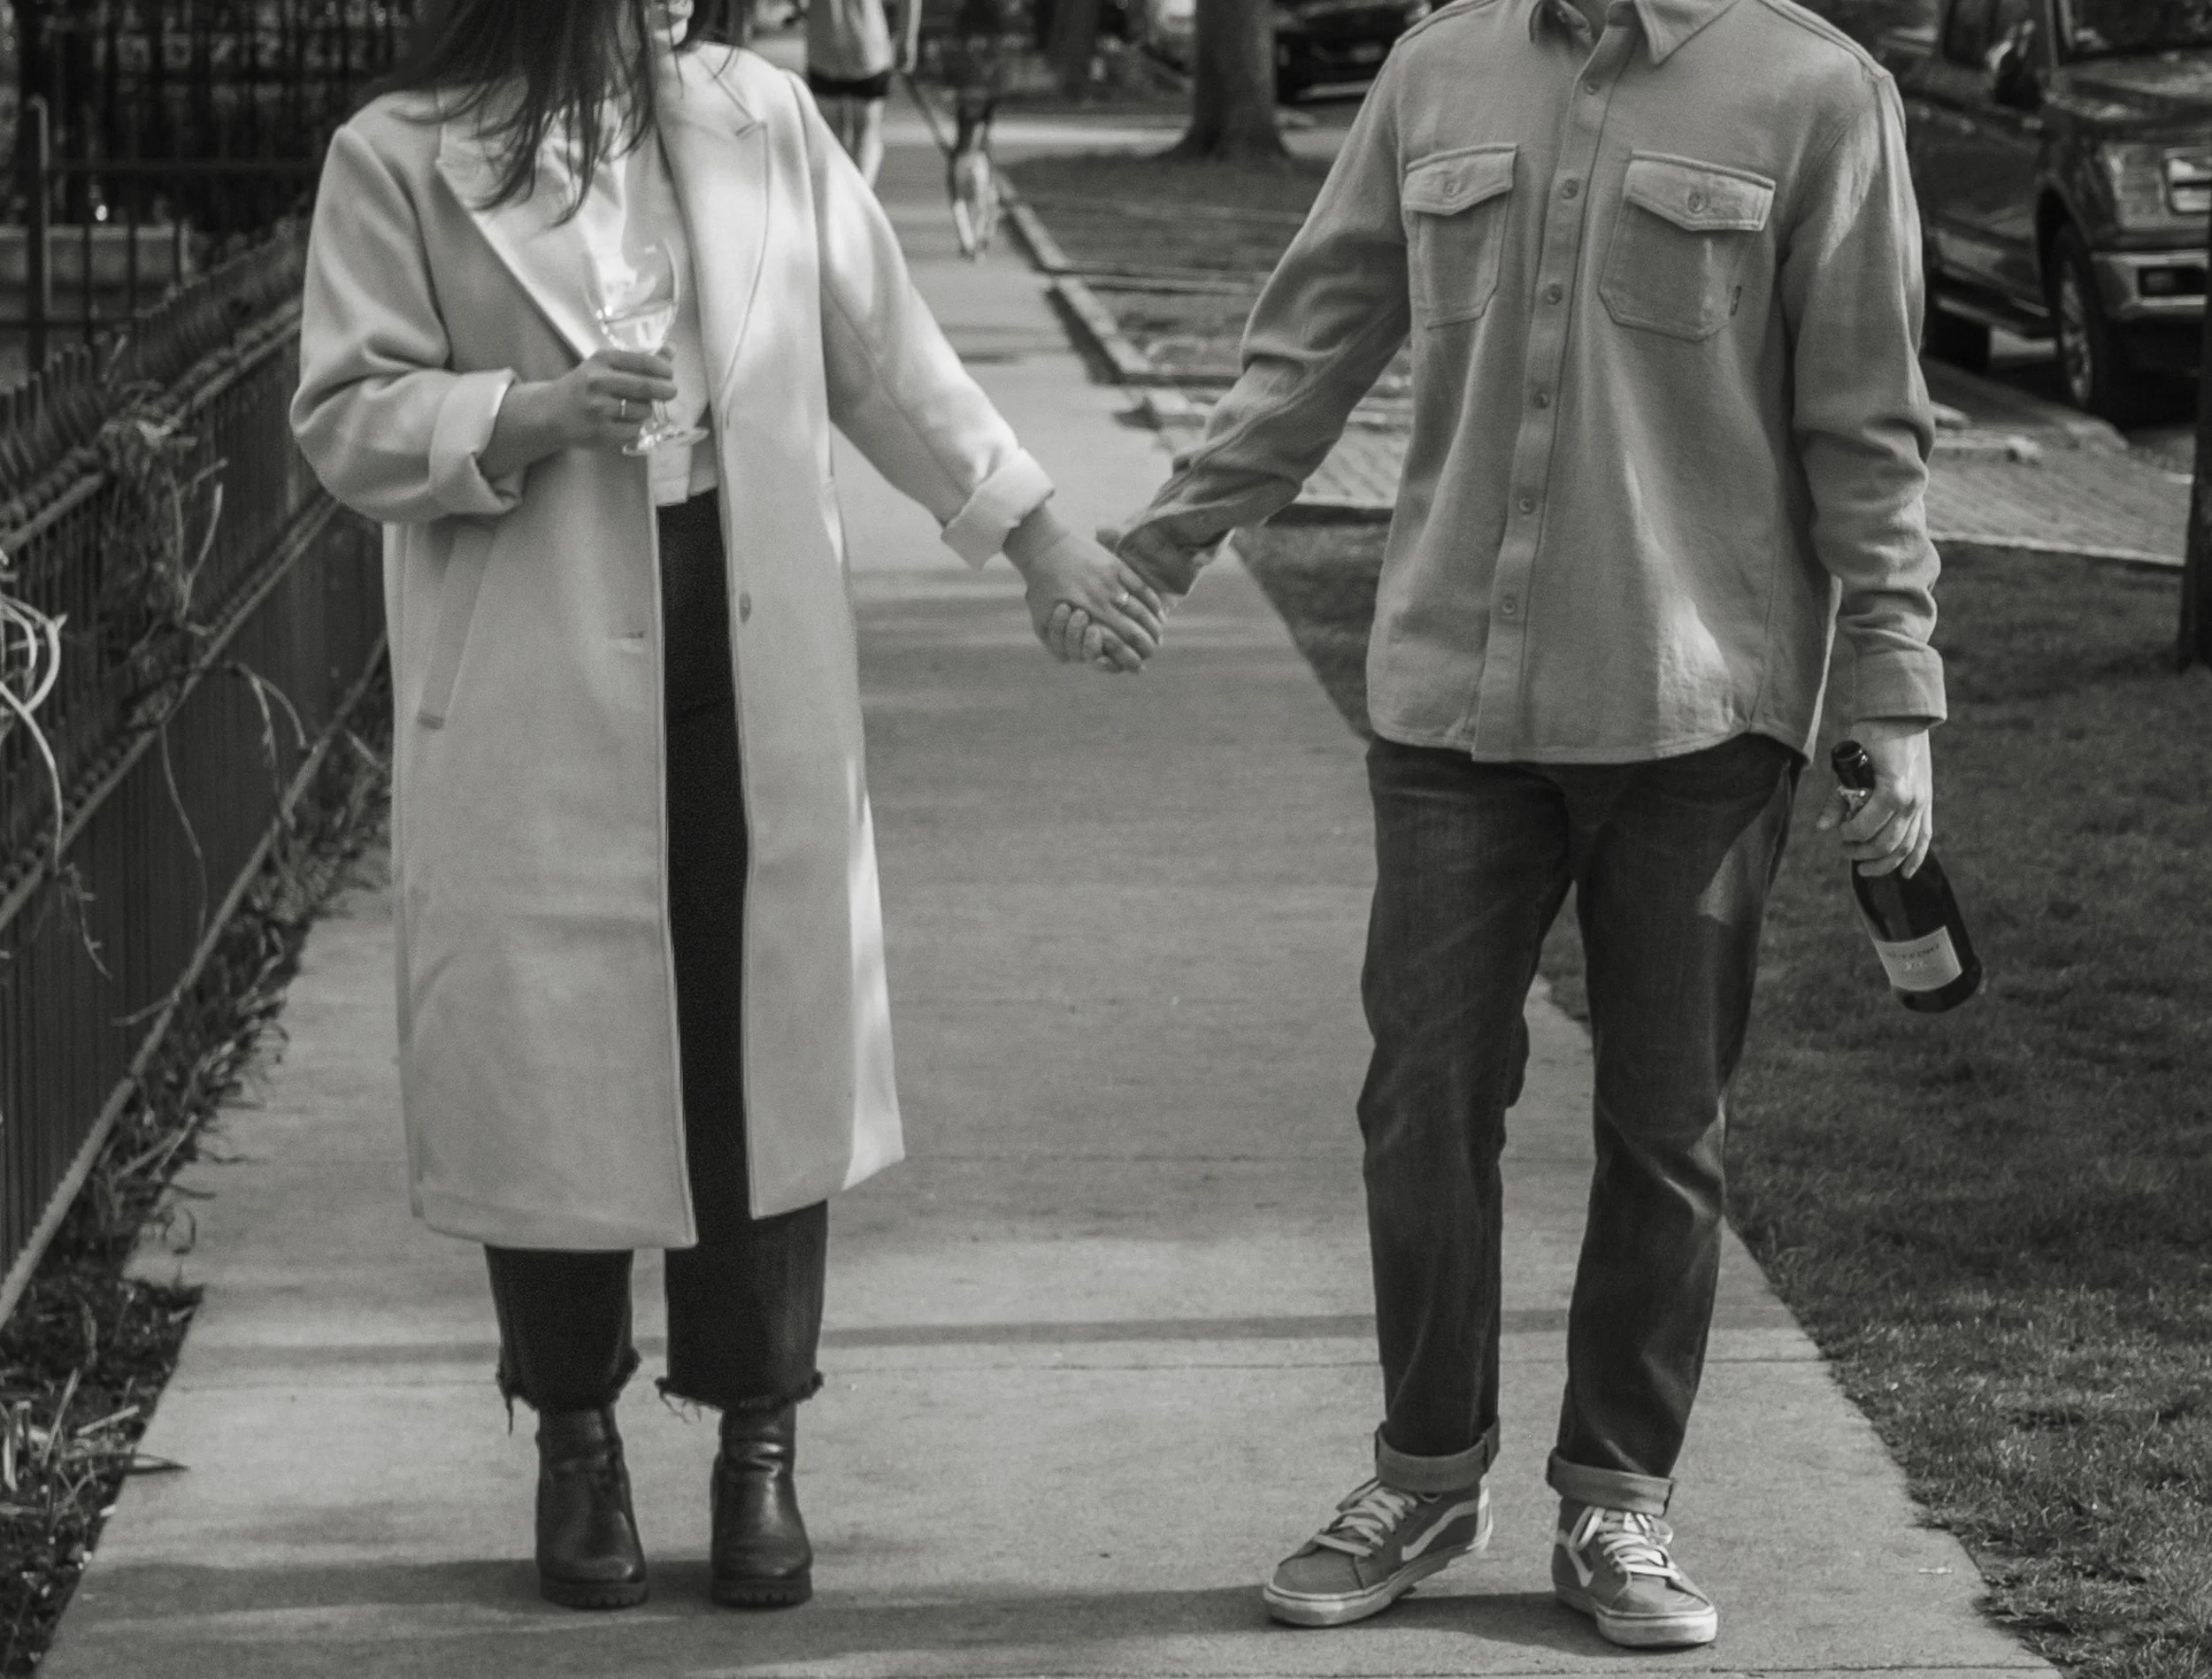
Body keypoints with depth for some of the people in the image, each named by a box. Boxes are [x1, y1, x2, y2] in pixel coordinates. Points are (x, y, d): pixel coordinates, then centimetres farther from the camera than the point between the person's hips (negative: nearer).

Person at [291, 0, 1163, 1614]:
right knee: (554, 1058, 4)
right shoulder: (400, 162, -5)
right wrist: (521, 416, -21)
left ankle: (759, 1444, 19)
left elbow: (886, 352, 11)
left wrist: (1037, 530, 12)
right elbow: (347, 417, -4)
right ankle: (578, 1446, 21)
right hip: (541, 709, -3)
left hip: (762, 693, 3)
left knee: (770, 1050, 5)